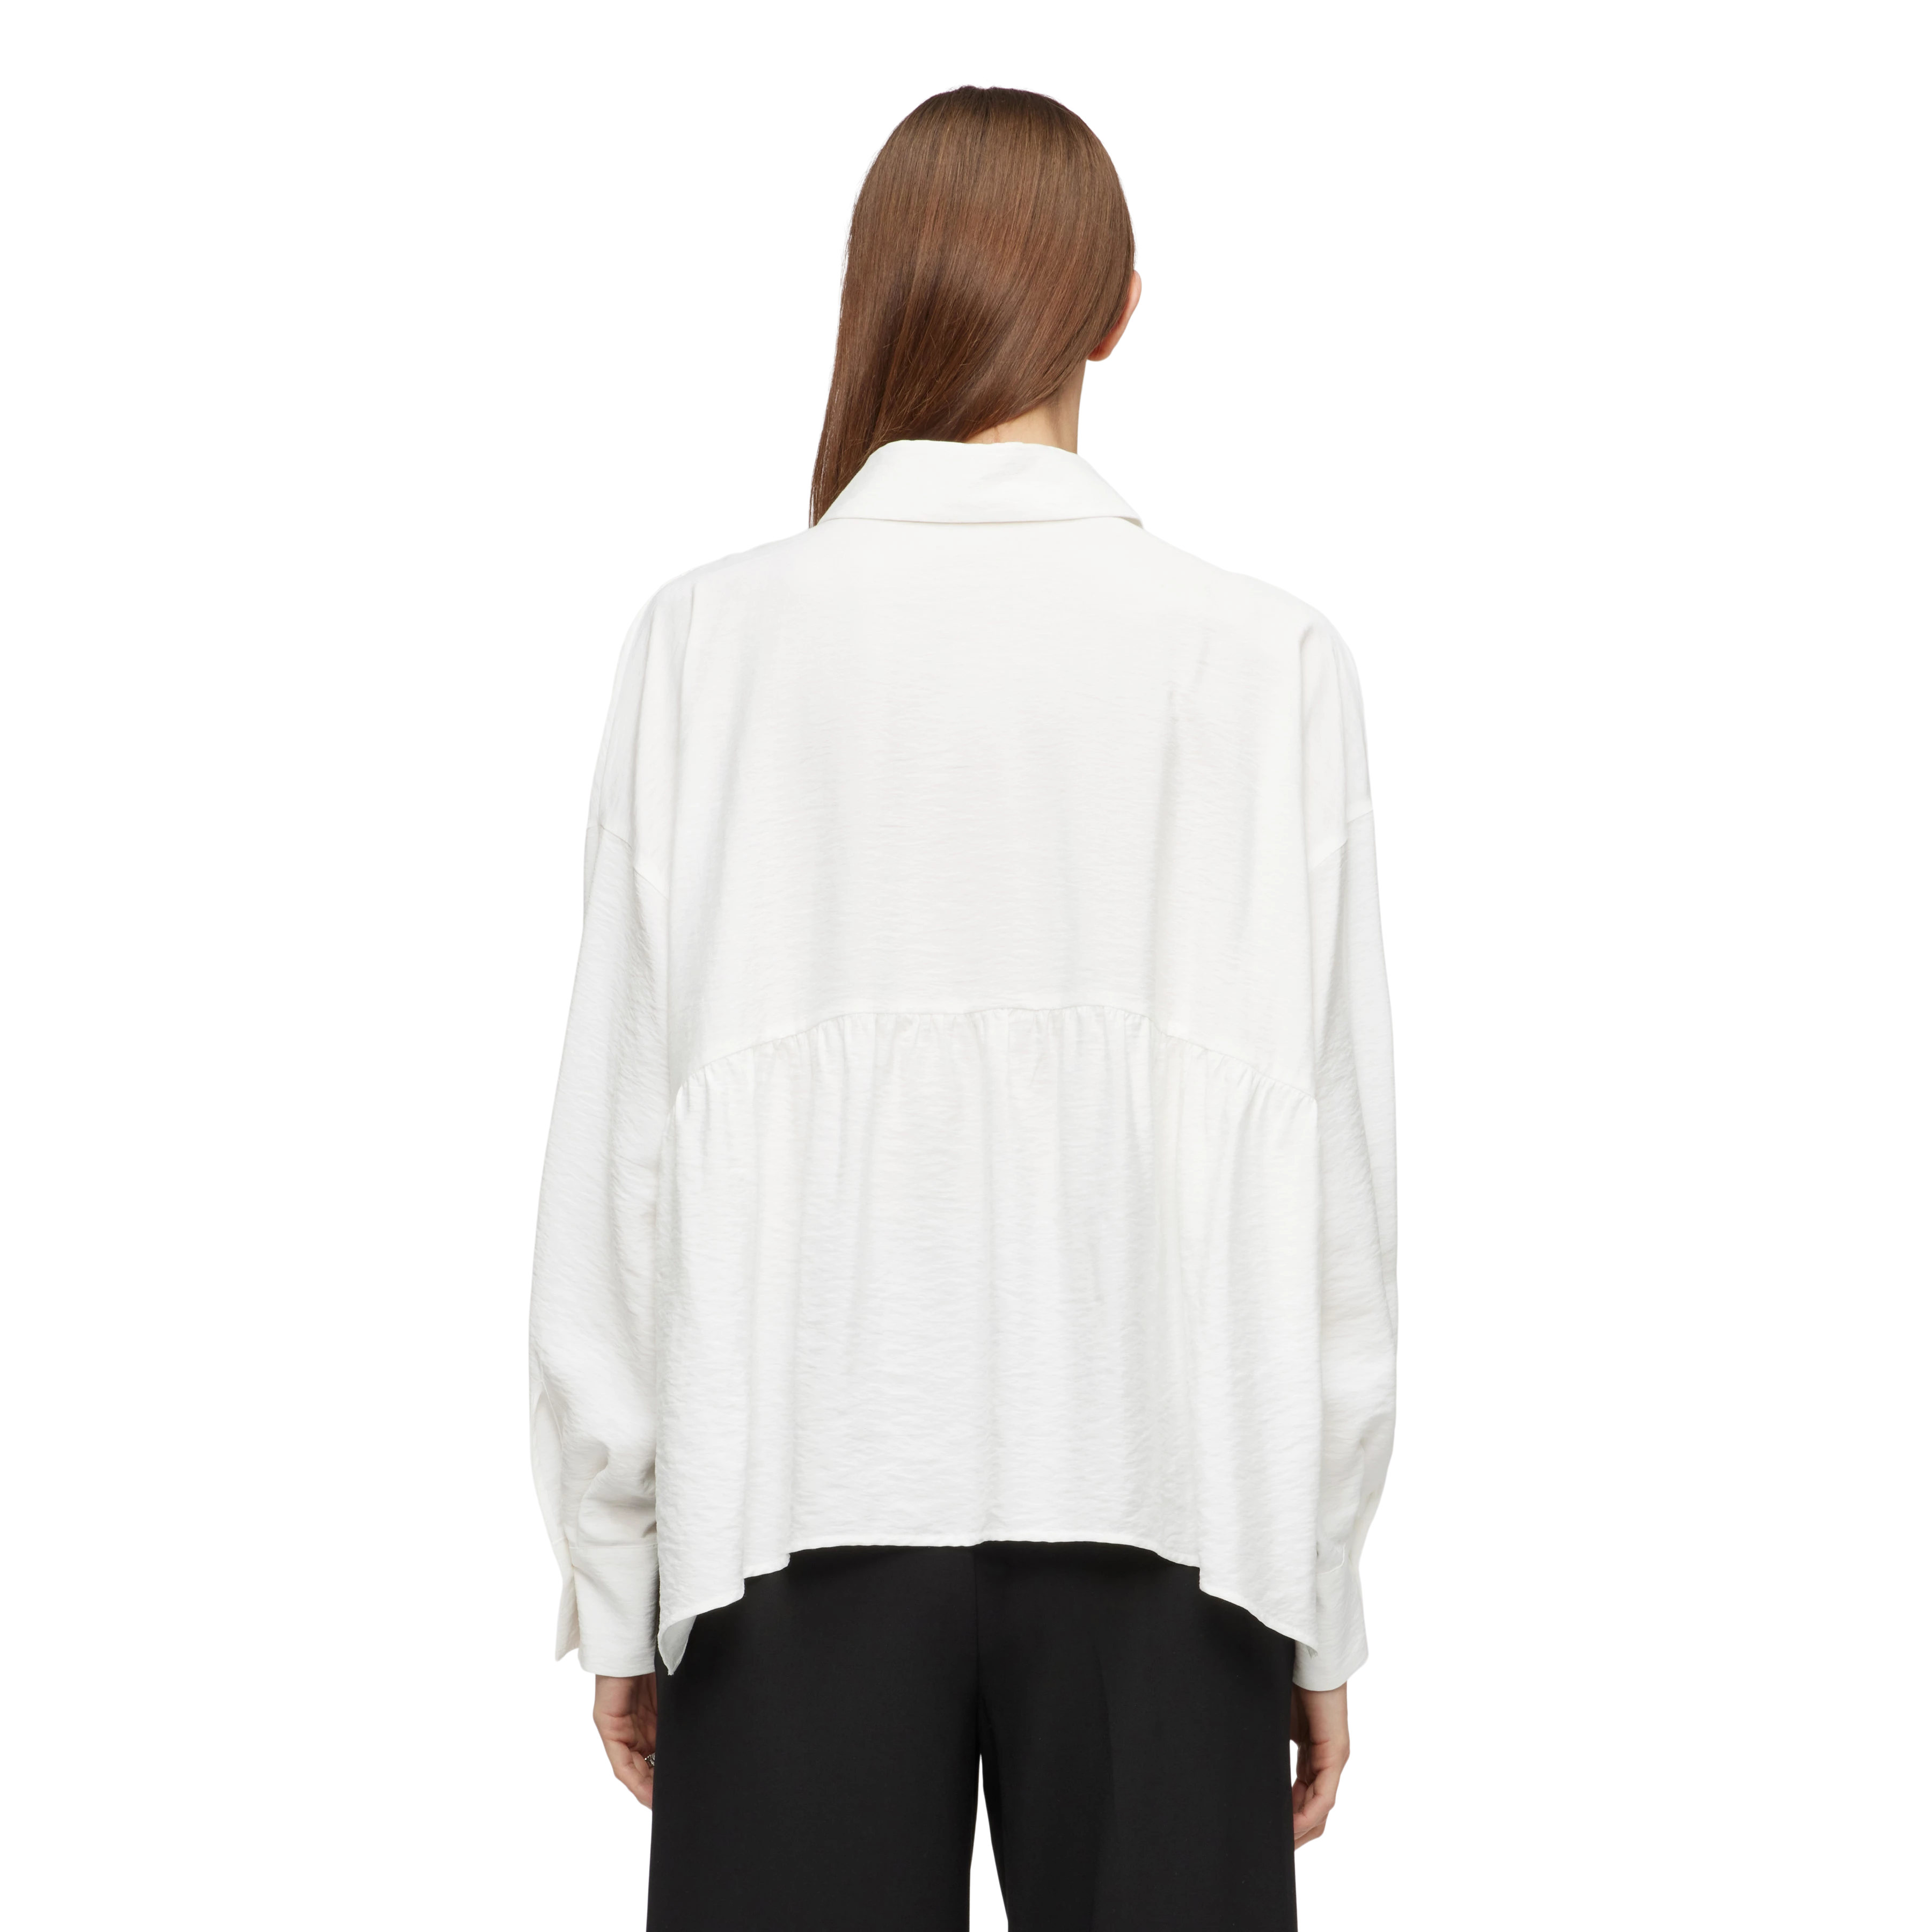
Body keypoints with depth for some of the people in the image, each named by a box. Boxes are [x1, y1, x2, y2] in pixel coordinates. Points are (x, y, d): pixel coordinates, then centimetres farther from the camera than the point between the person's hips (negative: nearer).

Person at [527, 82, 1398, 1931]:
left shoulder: (708, 639, -2)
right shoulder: (1266, 656, -2)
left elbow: (616, 1133, -1)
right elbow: (1328, 1141, -1)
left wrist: (609, 1577, 8)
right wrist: (1322, 1599, 8)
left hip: (800, 1491, 0)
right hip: (1156, 1497, 0)